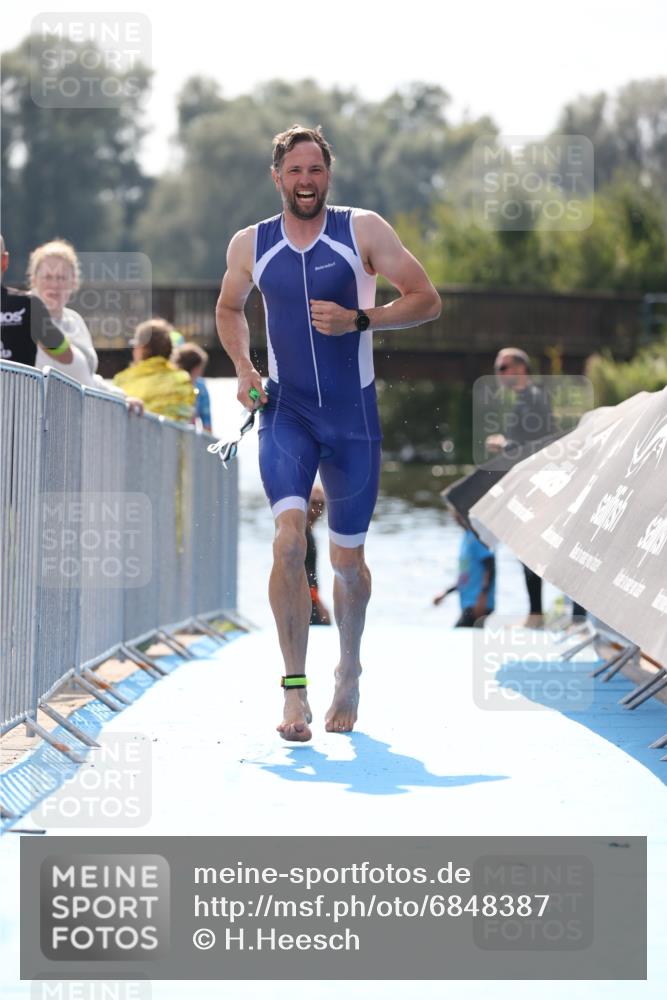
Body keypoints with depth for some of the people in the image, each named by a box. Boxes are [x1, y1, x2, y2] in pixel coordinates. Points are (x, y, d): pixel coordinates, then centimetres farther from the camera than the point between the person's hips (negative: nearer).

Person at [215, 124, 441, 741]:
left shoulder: (363, 231, -4)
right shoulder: (250, 245, 4)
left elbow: (426, 300, -4)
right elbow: (229, 308, 22)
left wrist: (359, 320, -18)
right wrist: (243, 367, 5)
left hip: (353, 415, 0)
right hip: (285, 412, 0)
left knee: (347, 558, 9)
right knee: (289, 538, -21)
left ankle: (349, 673, 34)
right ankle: (294, 687, -17)